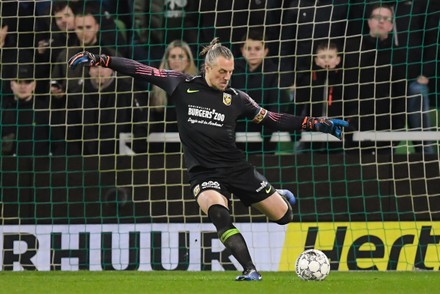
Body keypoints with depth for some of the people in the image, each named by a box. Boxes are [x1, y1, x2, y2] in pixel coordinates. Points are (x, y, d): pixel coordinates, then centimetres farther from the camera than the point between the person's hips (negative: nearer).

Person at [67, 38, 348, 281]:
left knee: (284, 216, 4)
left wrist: (316, 123, 1)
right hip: (204, 173, -2)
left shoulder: (236, 98, 0)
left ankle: (282, 197, 42)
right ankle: (250, 270, -29)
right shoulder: (183, 86, -3)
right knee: (219, 215, -32)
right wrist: (98, 59, -6)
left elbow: (272, 119, 7)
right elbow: (141, 70, -2)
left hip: (237, 168, 2)